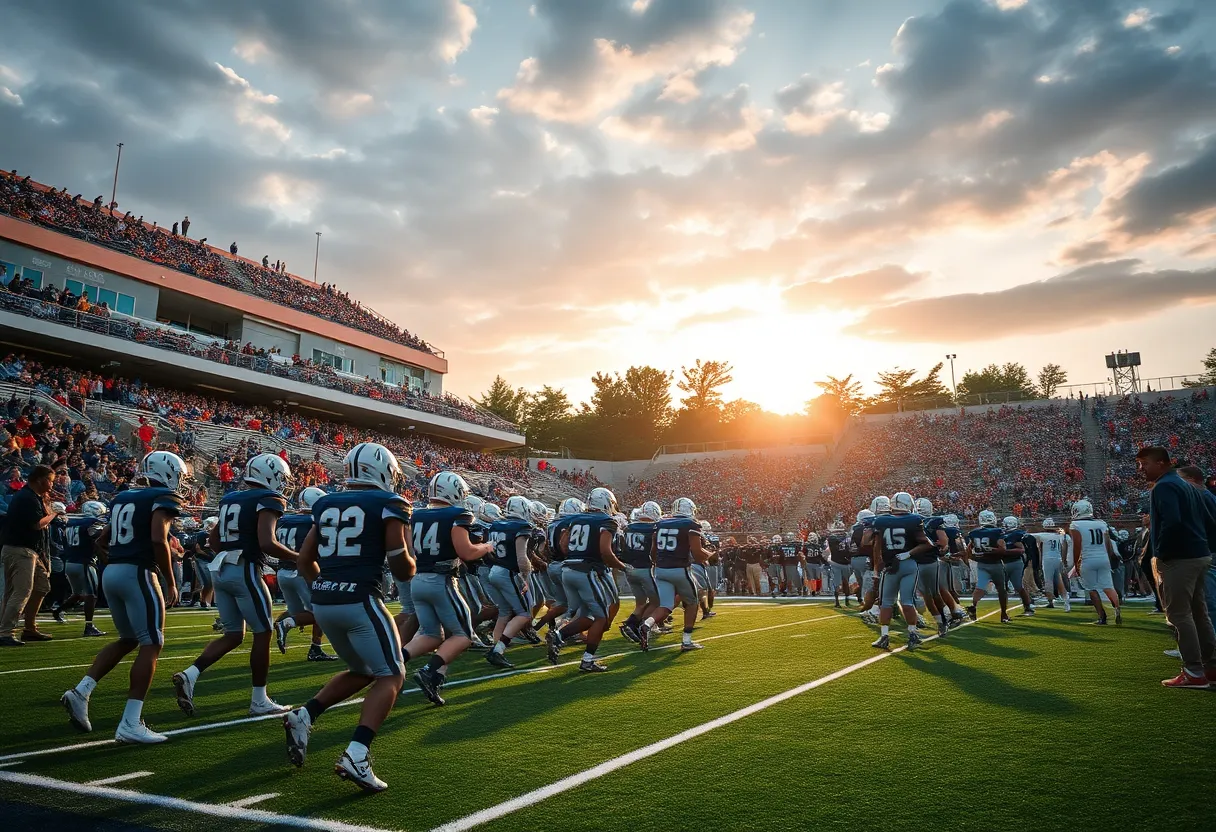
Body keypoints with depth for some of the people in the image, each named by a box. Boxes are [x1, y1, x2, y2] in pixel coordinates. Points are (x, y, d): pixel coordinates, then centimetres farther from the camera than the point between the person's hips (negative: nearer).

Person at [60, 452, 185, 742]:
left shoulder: (122, 497, 19)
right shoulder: (164, 498, -6)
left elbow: (101, 541, 21)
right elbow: (158, 539, -19)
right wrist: (170, 582, -11)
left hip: (110, 573, 8)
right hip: (138, 574, -8)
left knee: (127, 639, 23)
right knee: (151, 645, -3)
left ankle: (81, 692, 12)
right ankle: (130, 724, -5)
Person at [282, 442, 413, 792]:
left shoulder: (325, 504, 14)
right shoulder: (389, 504, -3)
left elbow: (304, 562, 17)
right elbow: (401, 568, -6)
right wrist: (410, 564, 16)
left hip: (322, 602, 7)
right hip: (360, 601, -7)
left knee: (362, 672, 25)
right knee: (390, 676, 4)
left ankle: (304, 716, 11)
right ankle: (356, 755, -11)